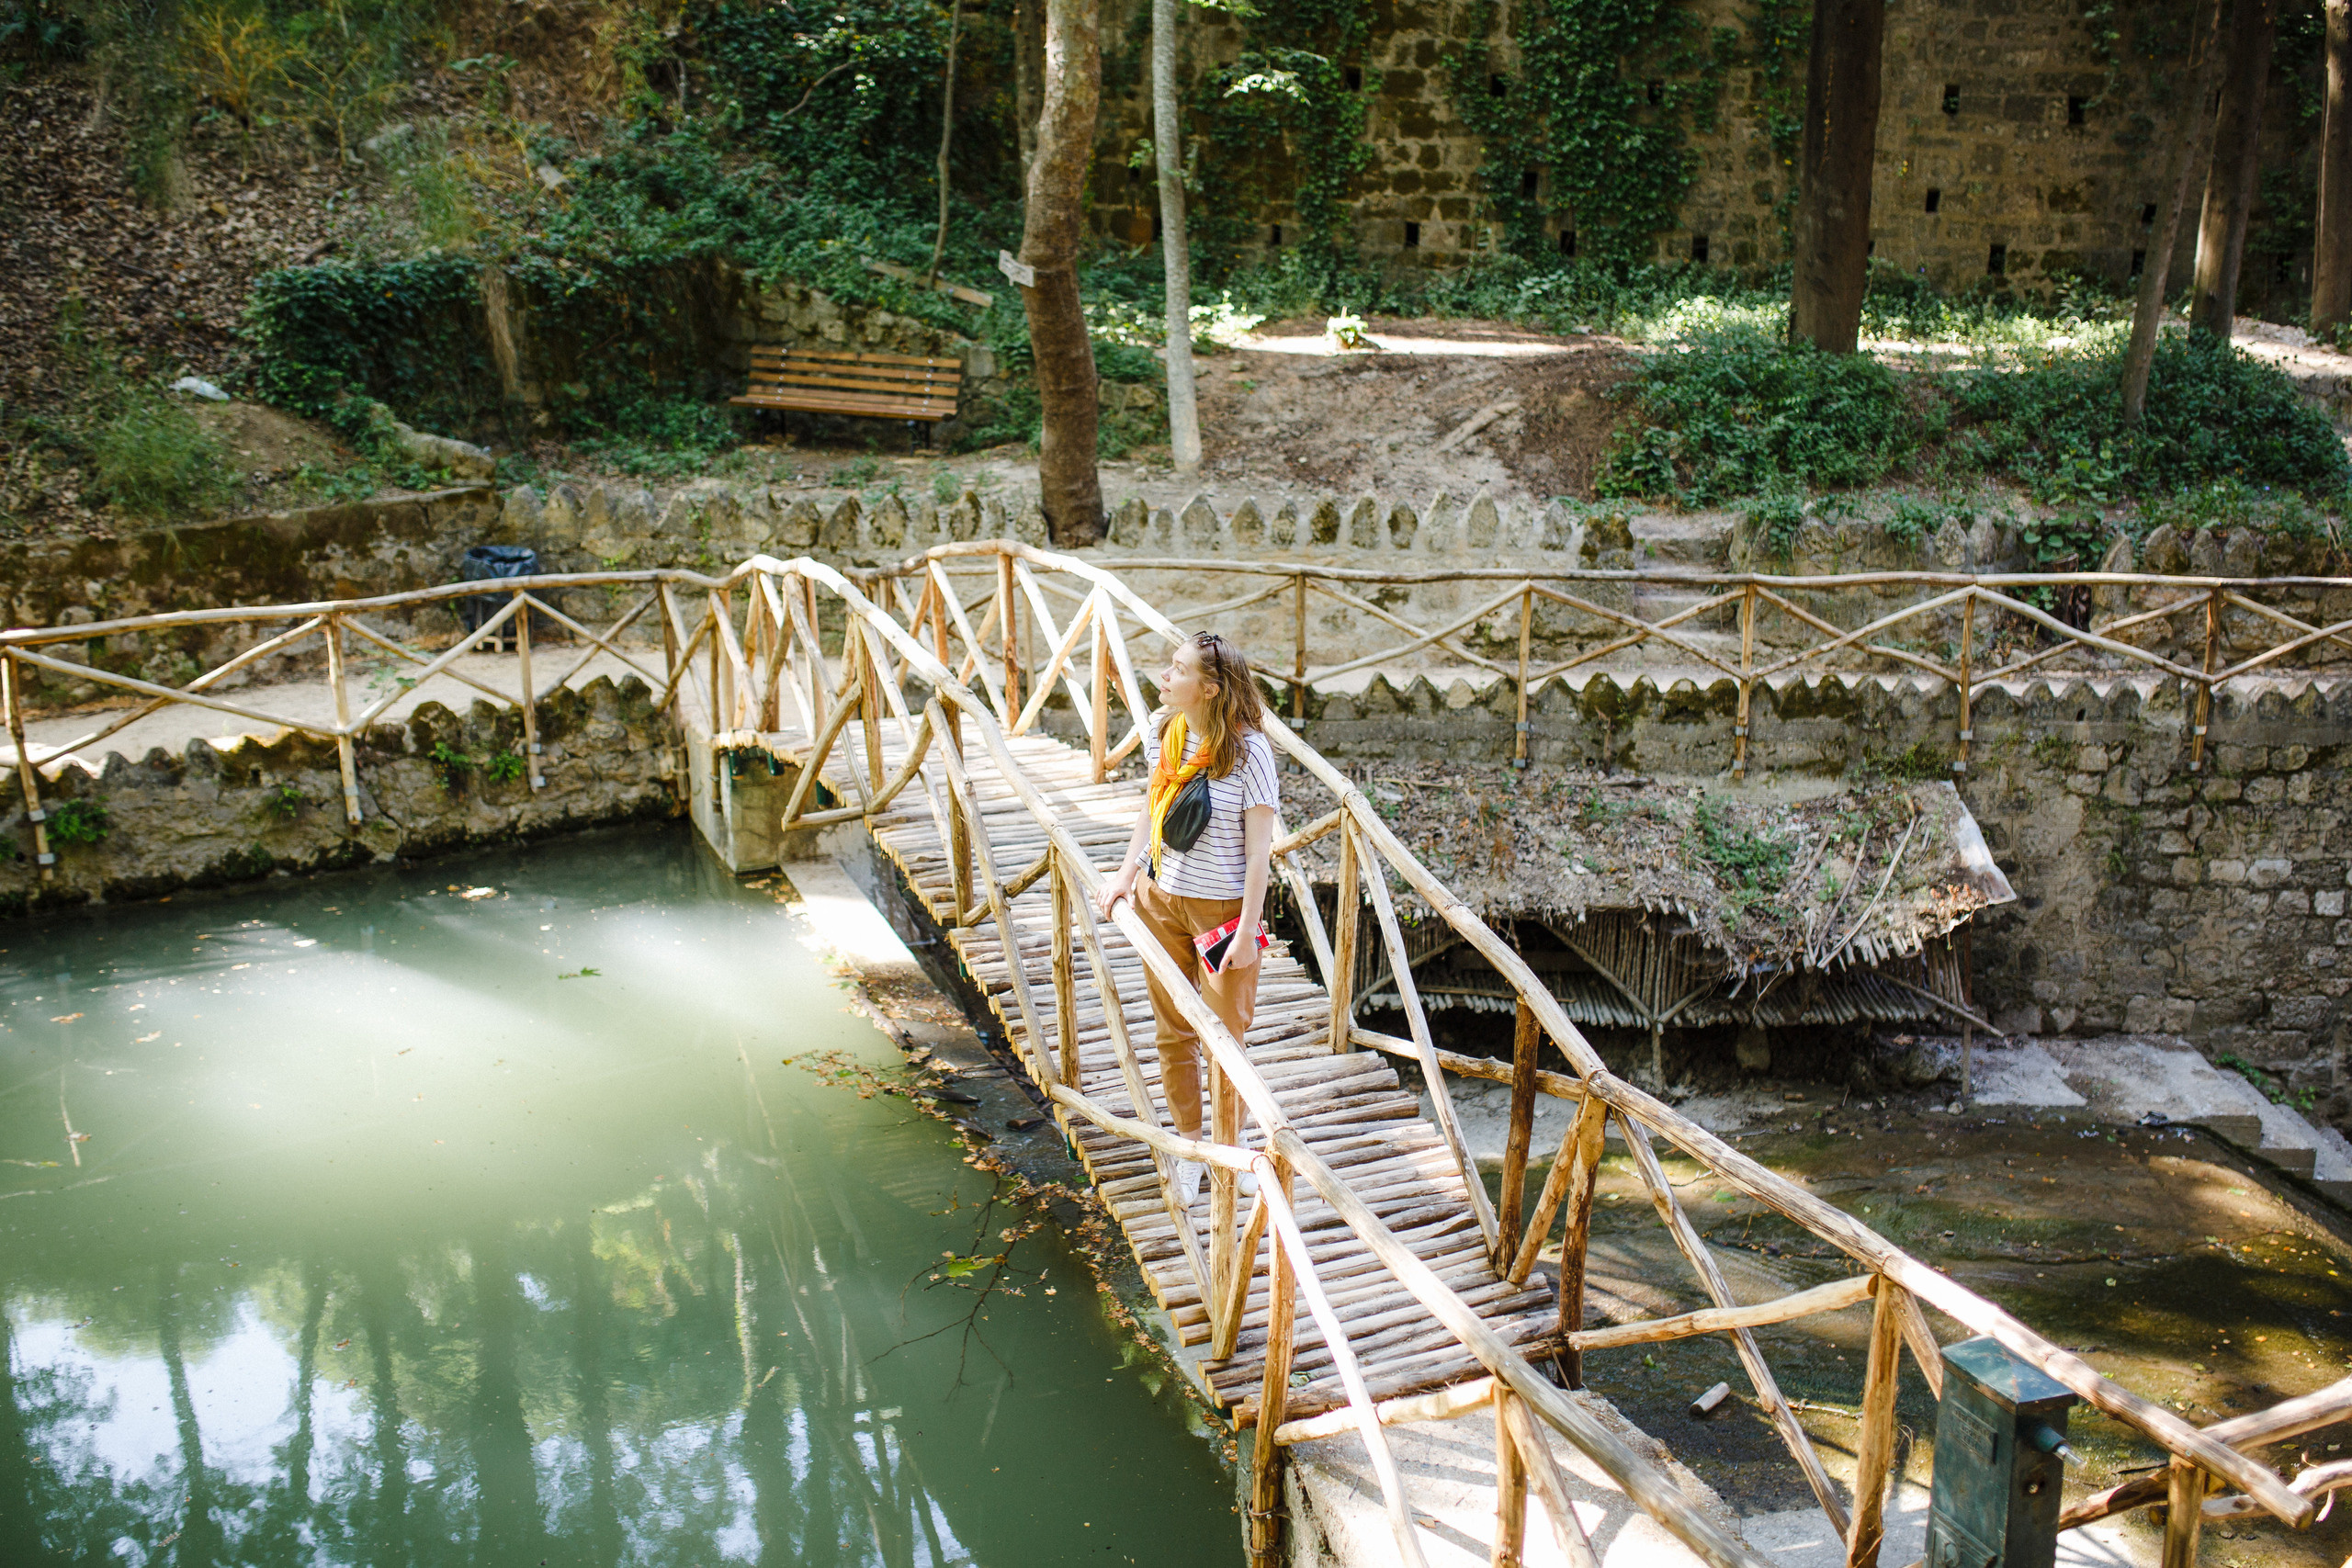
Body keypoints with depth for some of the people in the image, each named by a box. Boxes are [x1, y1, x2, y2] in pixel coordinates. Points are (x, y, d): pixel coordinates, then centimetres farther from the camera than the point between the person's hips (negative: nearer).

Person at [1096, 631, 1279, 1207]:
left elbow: (1260, 847, -16)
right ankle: (1189, 1145, 34)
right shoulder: (1163, 729, -2)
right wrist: (1127, 871, 5)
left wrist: (1248, 929, -17)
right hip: (1160, 899, 6)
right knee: (1173, 1034, 16)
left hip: (1222, 908, -6)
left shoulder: (1248, 750, -20)